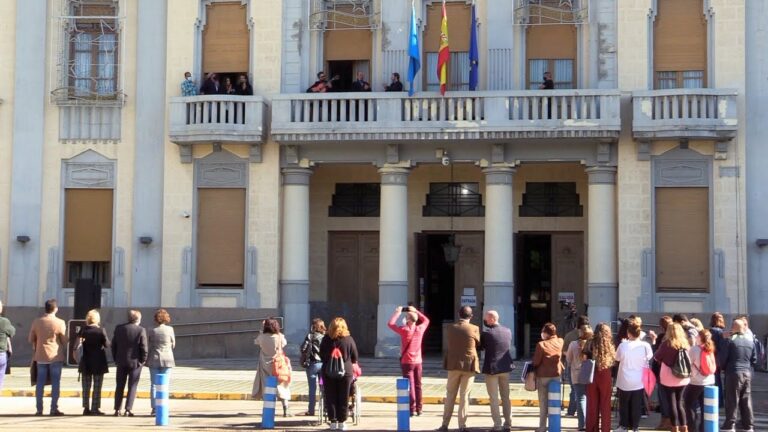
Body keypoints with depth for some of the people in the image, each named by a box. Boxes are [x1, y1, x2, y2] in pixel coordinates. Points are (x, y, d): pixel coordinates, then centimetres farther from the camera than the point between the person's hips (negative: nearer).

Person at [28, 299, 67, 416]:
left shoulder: (36, 322, 1)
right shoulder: (60, 323, -9)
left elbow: (31, 339, 8)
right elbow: (64, 341, -2)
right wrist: (63, 351, 15)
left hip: (40, 356, 3)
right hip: (56, 356, -3)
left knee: (40, 383, 7)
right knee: (55, 382, 2)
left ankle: (39, 409, 7)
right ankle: (54, 408, 0)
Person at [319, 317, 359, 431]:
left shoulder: (326, 339, -3)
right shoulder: (349, 339, -5)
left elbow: (321, 355, 6)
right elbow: (355, 357, 3)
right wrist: (351, 364, 23)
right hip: (345, 371, -1)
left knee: (330, 397, 8)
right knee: (343, 398, 6)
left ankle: (333, 421, 8)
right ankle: (341, 422, 8)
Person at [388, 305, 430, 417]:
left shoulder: (405, 330, -15)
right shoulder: (420, 329, -3)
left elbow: (390, 324, -8)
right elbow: (426, 320, 19)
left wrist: (398, 312, 1)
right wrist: (415, 311, 19)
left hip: (407, 362, -4)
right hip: (418, 361, 4)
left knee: (410, 386, -2)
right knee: (418, 385, 11)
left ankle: (412, 409, -5)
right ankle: (418, 409, 14)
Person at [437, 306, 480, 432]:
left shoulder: (450, 328, -1)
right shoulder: (474, 329, -8)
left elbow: (448, 344, 9)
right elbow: (478, 344, 5)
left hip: (453, 365, 2)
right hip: (469, 365, -2)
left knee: (450, 395, 11)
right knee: (464, 395, 3)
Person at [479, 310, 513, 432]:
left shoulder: (486, 333, -15)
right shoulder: (508, 331, 2)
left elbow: (481, 347, -5)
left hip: (491, 368, -5)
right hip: (505, 368, 5)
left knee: (494, 398, 1)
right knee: (506, 397, 14)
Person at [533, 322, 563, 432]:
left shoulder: (541, 344, -16)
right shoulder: (560, 342, -3)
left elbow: (536, 362, -13)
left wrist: (535, 367, 9)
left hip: (543, 375, -4)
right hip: (556, 374, 4)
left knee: (543, 402, 4)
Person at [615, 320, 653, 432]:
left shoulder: (623, 345, -18)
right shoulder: (645, 346, -14)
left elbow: (617, 358, 0)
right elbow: (649, 357, 6)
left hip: (624, 382, -1)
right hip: (639, 381, 1)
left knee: (624, 405, 17)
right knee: (636, 405, 14)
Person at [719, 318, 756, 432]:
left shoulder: (729, 340, -8)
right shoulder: (750, 340, 9)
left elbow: (722, 358, -9)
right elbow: (754, 359, 14)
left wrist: (723, 367, 10)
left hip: (733, 373, -5)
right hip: (747, 373, 5)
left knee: (732, 401, 0)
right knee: (746, 401, 11)